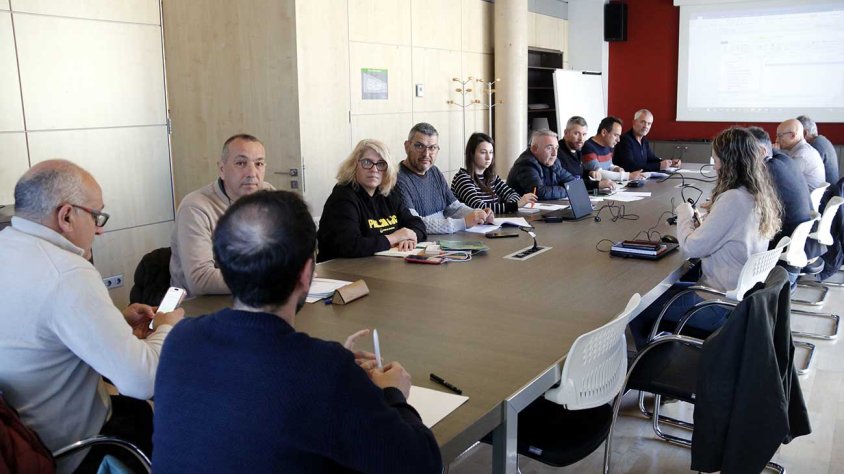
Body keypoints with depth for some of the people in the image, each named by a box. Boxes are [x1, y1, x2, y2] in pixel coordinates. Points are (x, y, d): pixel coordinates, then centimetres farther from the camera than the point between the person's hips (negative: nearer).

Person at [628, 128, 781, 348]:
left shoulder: (733, 199, -25)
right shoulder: (760, 196, 3)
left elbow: (691, 247, -21)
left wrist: (685, 212, -6)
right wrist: (715, 212, 3)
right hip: (742, 295, 10)